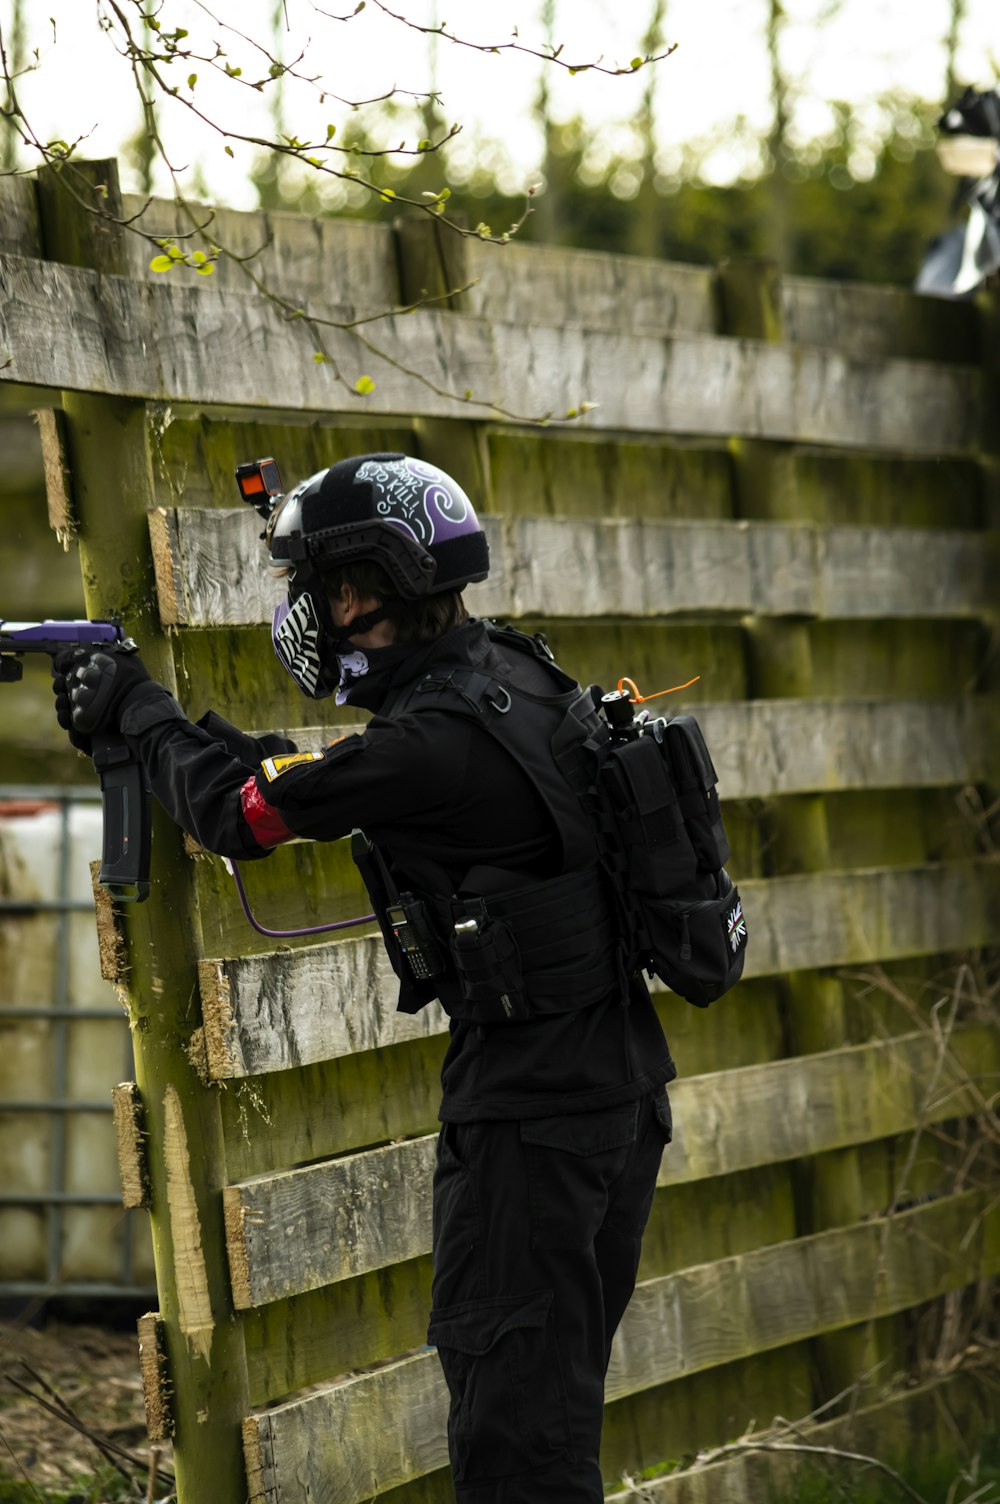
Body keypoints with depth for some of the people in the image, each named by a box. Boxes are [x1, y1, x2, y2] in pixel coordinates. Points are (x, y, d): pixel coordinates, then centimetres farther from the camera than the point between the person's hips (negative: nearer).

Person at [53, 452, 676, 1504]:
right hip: (616, 1089, 9)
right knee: (553, 1384, 18)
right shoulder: (510, 671, 7)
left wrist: (136, 707, 6)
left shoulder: (436, 740, -21)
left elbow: (239, 809, -10)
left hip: (528, 1109, -9)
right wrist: (149, 718, 15)